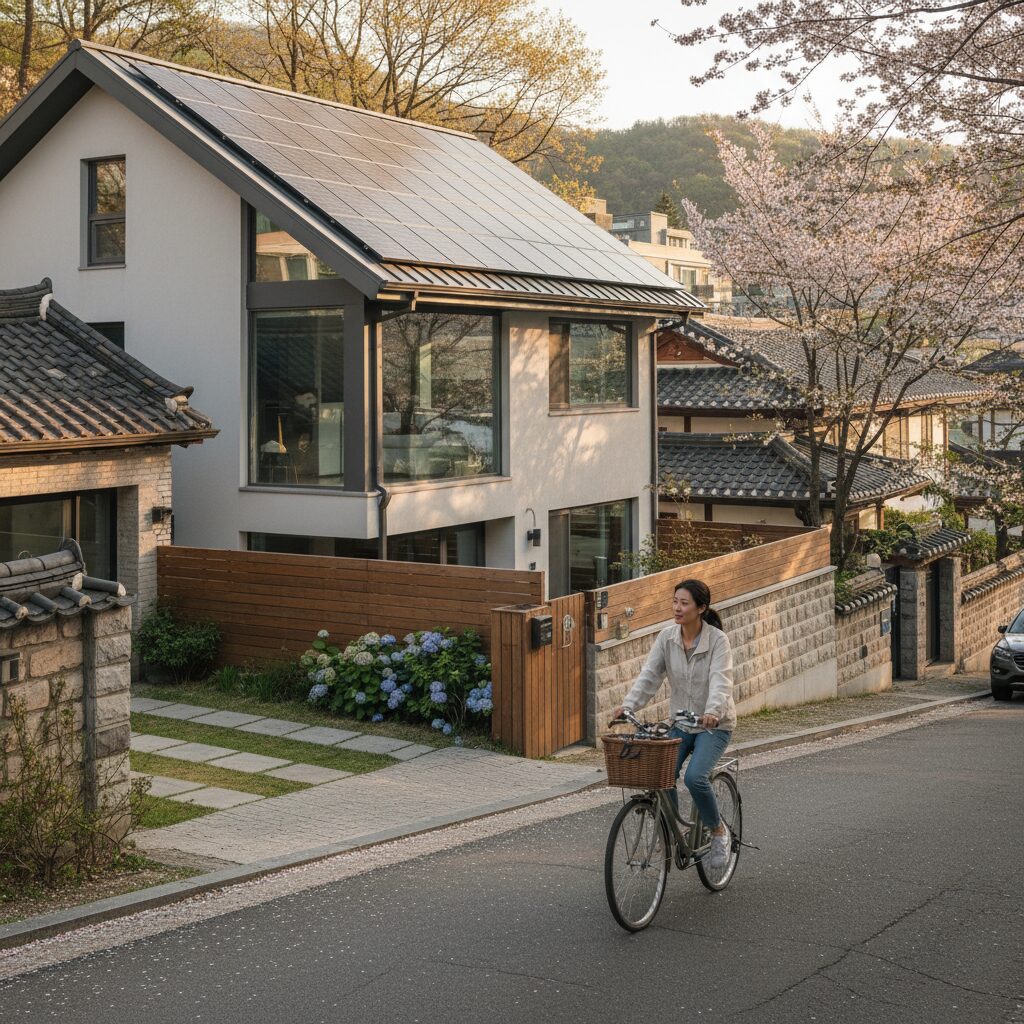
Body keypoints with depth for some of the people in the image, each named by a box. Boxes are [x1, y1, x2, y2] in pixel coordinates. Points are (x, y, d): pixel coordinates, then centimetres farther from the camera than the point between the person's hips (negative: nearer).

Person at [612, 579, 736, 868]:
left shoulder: (717, 640, -16)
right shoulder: (667, 638, -4)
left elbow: (720, 680, -30)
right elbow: (649, 674, -11)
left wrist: (713, 711, -49)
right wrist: (628, 705, -27)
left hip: (715, 724, -4)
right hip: (681, 722, 4)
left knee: (695, 777, -24)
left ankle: (719, 831, 2)